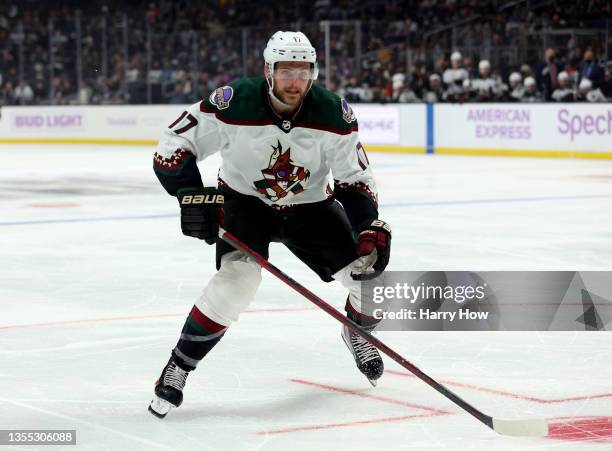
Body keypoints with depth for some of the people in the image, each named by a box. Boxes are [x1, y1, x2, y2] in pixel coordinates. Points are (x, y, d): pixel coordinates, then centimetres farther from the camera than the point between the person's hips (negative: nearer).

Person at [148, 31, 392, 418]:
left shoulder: (334, 114, -20)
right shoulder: (232, 104, -27)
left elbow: (356, 180, -11)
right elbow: (172, 149, -19)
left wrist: (372, 229, -25)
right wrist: (193, 195, -33)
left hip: (311, 206, 3)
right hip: (244, 201, -3)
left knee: (370, 275, -7)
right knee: (239, 276, -29)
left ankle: (357, 333, 29)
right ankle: (178, 367, -14)